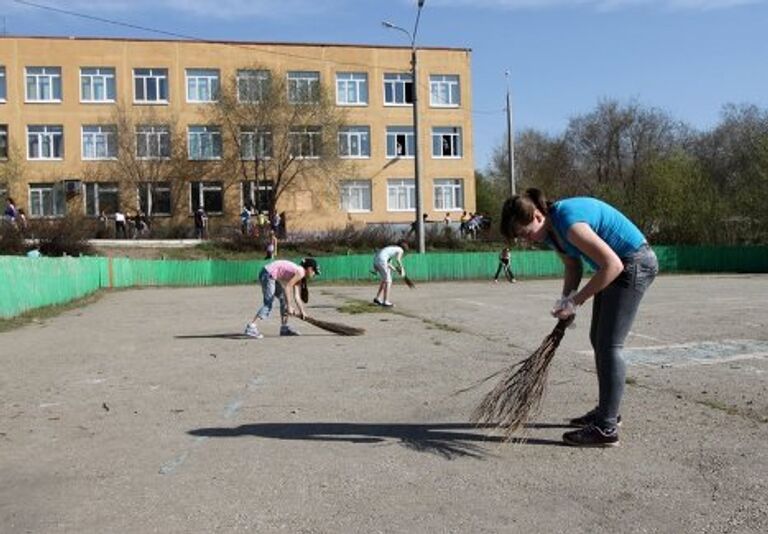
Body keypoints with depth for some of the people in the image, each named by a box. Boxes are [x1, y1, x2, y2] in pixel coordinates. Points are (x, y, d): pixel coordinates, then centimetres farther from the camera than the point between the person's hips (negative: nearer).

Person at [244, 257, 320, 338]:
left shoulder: (298, 275, 16)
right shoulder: (300, 272, -12)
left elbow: (297, 296, 18)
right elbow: (287, 287, -19)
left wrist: (302, 311, 20)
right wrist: (289, 306, -17)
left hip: (271, 276, 11)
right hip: (267, 274, -11)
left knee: (284, 299, 14)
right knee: (269, 304, -15)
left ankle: (284, 327, 18)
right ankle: (250, 328, -21)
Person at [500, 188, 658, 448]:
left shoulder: (569, 224, -30)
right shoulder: (550, 231, -1)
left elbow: (613, 265, -29)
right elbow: (573, 267, 10)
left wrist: (576, 300, -24)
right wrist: (566, 302, -6)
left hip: (634, 263, -10)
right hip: (616, 265, 10)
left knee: (609, 345, -10)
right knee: (598, 339, 15)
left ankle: (606, 429, -5)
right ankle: (607, 410, 30)